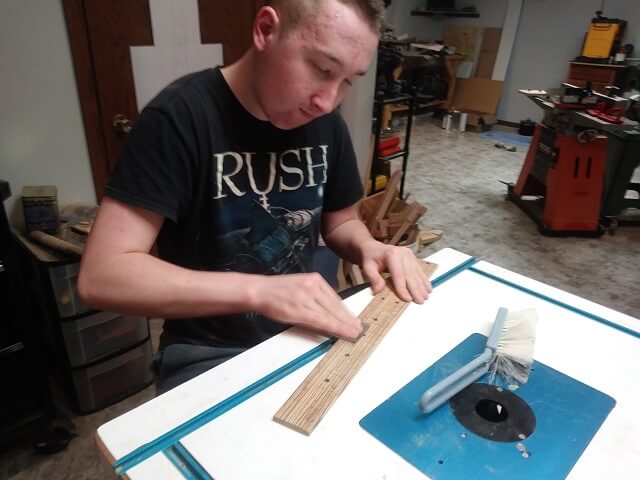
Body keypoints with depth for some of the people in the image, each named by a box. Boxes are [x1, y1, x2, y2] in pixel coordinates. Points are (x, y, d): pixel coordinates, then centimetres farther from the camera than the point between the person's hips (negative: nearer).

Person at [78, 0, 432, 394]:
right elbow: (100, 276, -23)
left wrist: (367, 247, -12)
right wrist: (259, 290, -33)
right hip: (211, 355, -4)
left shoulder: (325, 121, -2)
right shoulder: (180, 118, -19)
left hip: (305, 332, 5)